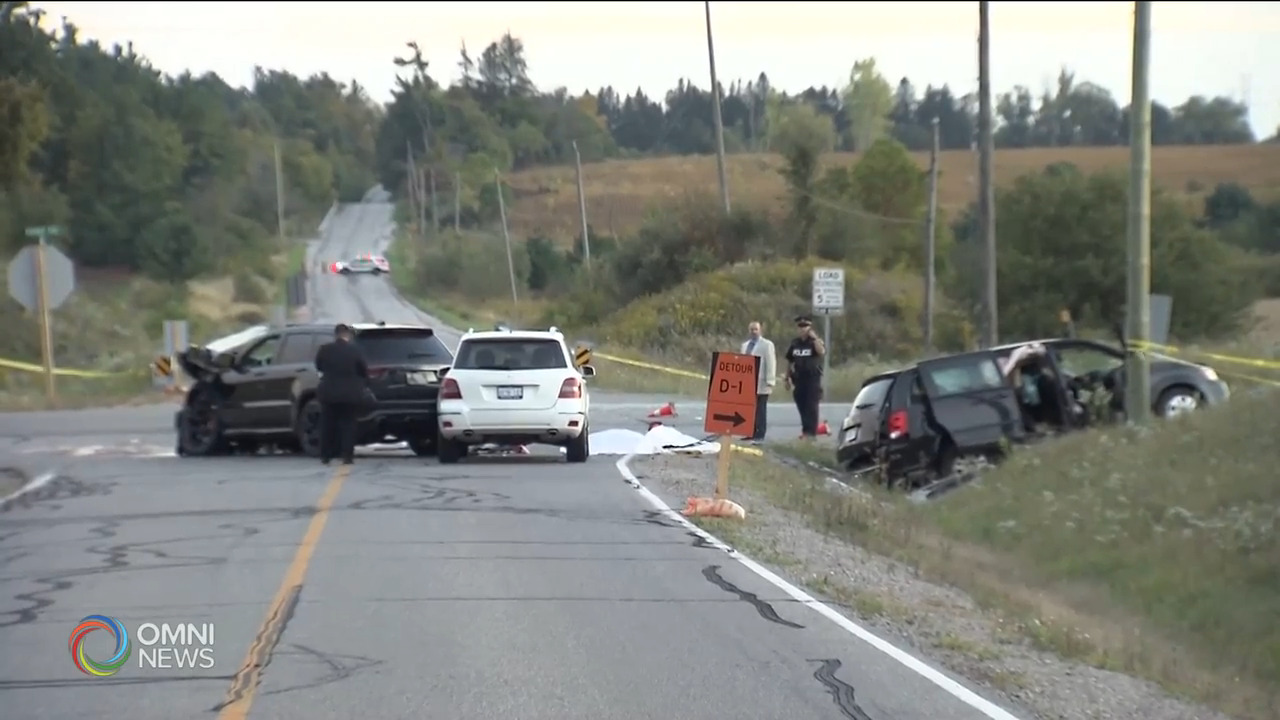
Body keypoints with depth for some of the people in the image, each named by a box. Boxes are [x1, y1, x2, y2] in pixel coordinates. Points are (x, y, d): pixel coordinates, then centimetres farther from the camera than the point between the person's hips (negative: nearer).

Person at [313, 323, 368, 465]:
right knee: (348, 425, 4)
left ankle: (325, 455, 11)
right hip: (350, 394, -1)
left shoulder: (324, 349, -6)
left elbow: (318, 366, 9)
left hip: (329, 393, 1)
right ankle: (347, 456, -2)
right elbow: (364, 371, -3)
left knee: (327, 425, 11)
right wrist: (364, 382, 18)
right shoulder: (354, 350, -11)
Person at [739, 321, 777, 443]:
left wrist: (770, 381, -14)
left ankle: (759, 435, -2)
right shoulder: (745, 345, 20)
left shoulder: (767, 345, -2)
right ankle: (751, 434, 8)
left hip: (760, 384, -6)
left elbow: (770, 363, -8)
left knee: (760, 410, -3)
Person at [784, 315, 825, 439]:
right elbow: (789, 361, 17)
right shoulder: (794, 343, 11)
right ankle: (806, 431, 17)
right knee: (802, 407, 8)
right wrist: (788, 378, 14)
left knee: (811, 407, -7)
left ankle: (810, 432, -7)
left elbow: (822, 351, -24)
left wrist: (814, 338, -22)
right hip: (798, 379, 5)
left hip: (813, 379, -5)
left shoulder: (815, 341, -2)